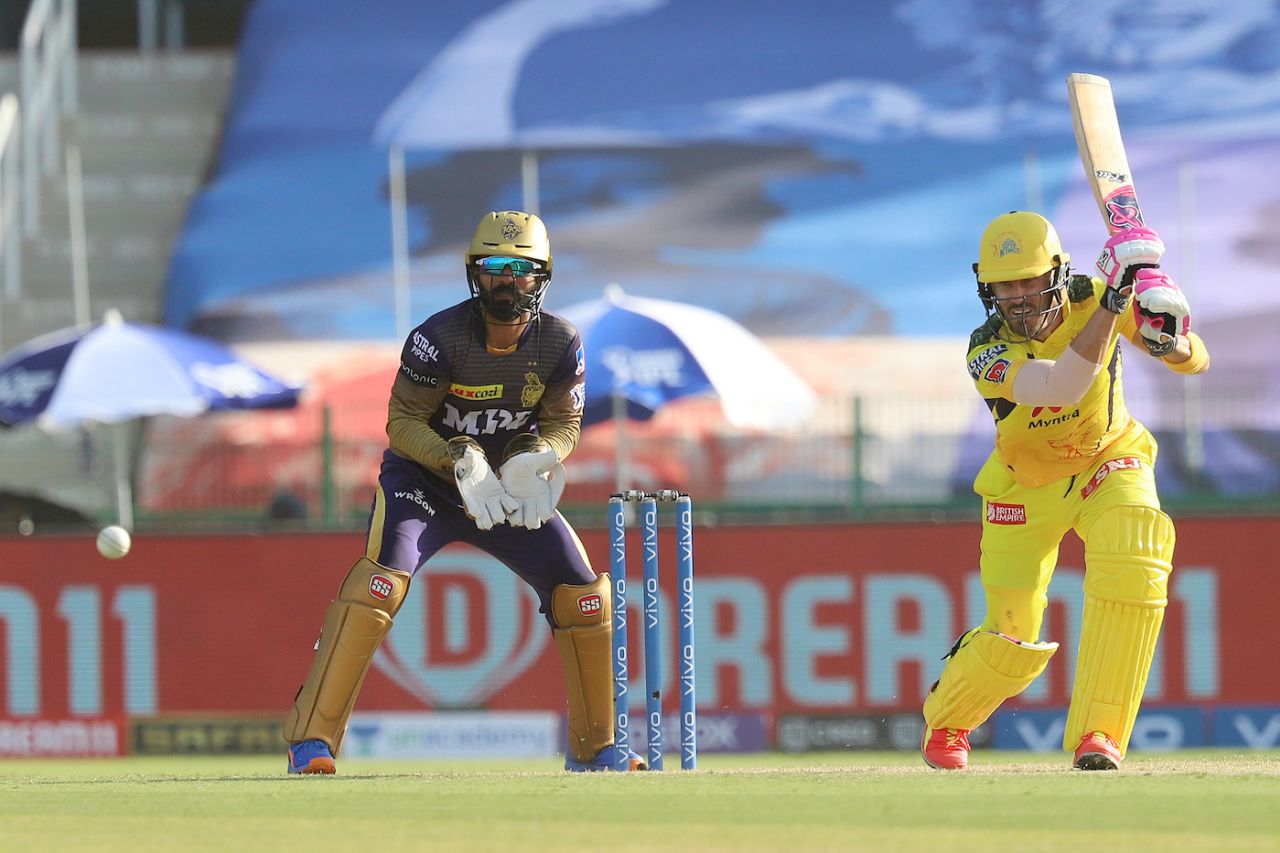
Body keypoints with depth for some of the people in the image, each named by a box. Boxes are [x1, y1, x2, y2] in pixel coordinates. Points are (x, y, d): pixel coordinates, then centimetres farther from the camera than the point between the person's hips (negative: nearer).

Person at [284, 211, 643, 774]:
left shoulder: (560, 343, -11)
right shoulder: (440, 337, -22)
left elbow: (564, 424, -2)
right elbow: (402, 422, -17)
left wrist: (530, 459, -24)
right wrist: (462, 463, -33)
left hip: (509, 490, 4)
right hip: (425, 479, -4)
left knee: (583, 595, -3)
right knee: (381, 579, -28)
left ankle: (593, 749, 16)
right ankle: (311, 739, -26)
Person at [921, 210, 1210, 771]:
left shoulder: (1091, 299, -20)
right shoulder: (987, 350, -28)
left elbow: (1196, 363, -15)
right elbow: (1063, 387, -47)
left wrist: (1171, 341, -40)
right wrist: (1111, 300, -52)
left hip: (1109, 462, 1)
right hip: (1026, 487, -1)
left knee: (1133, 566, -30)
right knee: (1014, 643, 0)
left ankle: (1098, 735, -22)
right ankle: (945, 720, 35)